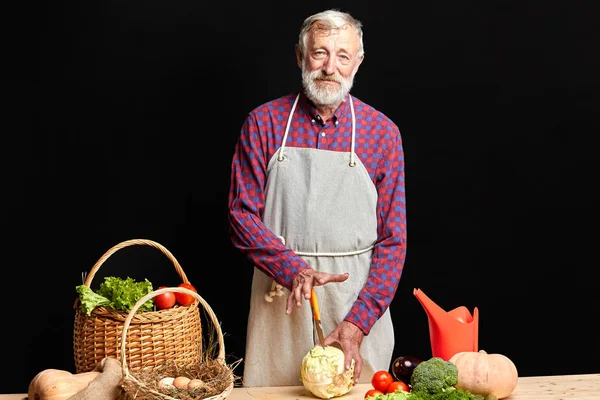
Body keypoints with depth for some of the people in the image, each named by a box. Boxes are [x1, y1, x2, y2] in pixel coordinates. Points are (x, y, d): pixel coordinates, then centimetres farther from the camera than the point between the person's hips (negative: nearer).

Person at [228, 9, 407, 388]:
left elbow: (392, 239, -3)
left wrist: (358, 320, -11)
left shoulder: (383, 132, -2)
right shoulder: (264, 123, -1)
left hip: (357, 297, 0)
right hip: (280, 291, 0)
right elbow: (243, 214, -3)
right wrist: (294, 269, -17)